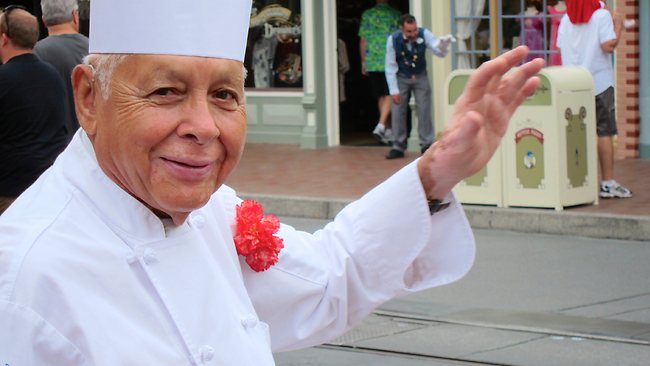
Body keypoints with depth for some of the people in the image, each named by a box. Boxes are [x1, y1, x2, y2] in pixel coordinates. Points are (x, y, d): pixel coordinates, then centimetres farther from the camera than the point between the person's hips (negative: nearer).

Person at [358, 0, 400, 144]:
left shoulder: (367, 14, 4)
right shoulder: (395, 14, -2)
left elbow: (362, 40, 5)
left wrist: (363, 62, 13)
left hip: (372, 62, 3)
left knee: (381, 96, 12)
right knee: (389, 95, -1)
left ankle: (387, 131, 16)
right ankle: (381, 125, -19)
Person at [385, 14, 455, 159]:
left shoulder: (424, 34, -22)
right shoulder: (393, 39, -22)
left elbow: (439, 52, -26)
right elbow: (390, 66, -14)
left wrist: (443, 45, -50)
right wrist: (394, 90, -16)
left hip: (420, 77, 0)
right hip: (401, 78, 0)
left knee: (424, 110, -4)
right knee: (397, 111, -1)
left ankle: (426, 145, 4)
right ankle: (398, 147, 8)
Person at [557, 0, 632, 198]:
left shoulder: (566, 19, 7)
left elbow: (560, 48, 9)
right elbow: (608, 46, -17)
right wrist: (618, 28, -2)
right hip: (599, 82, -5)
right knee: (604, 133, -1)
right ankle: (607, 183, -3)